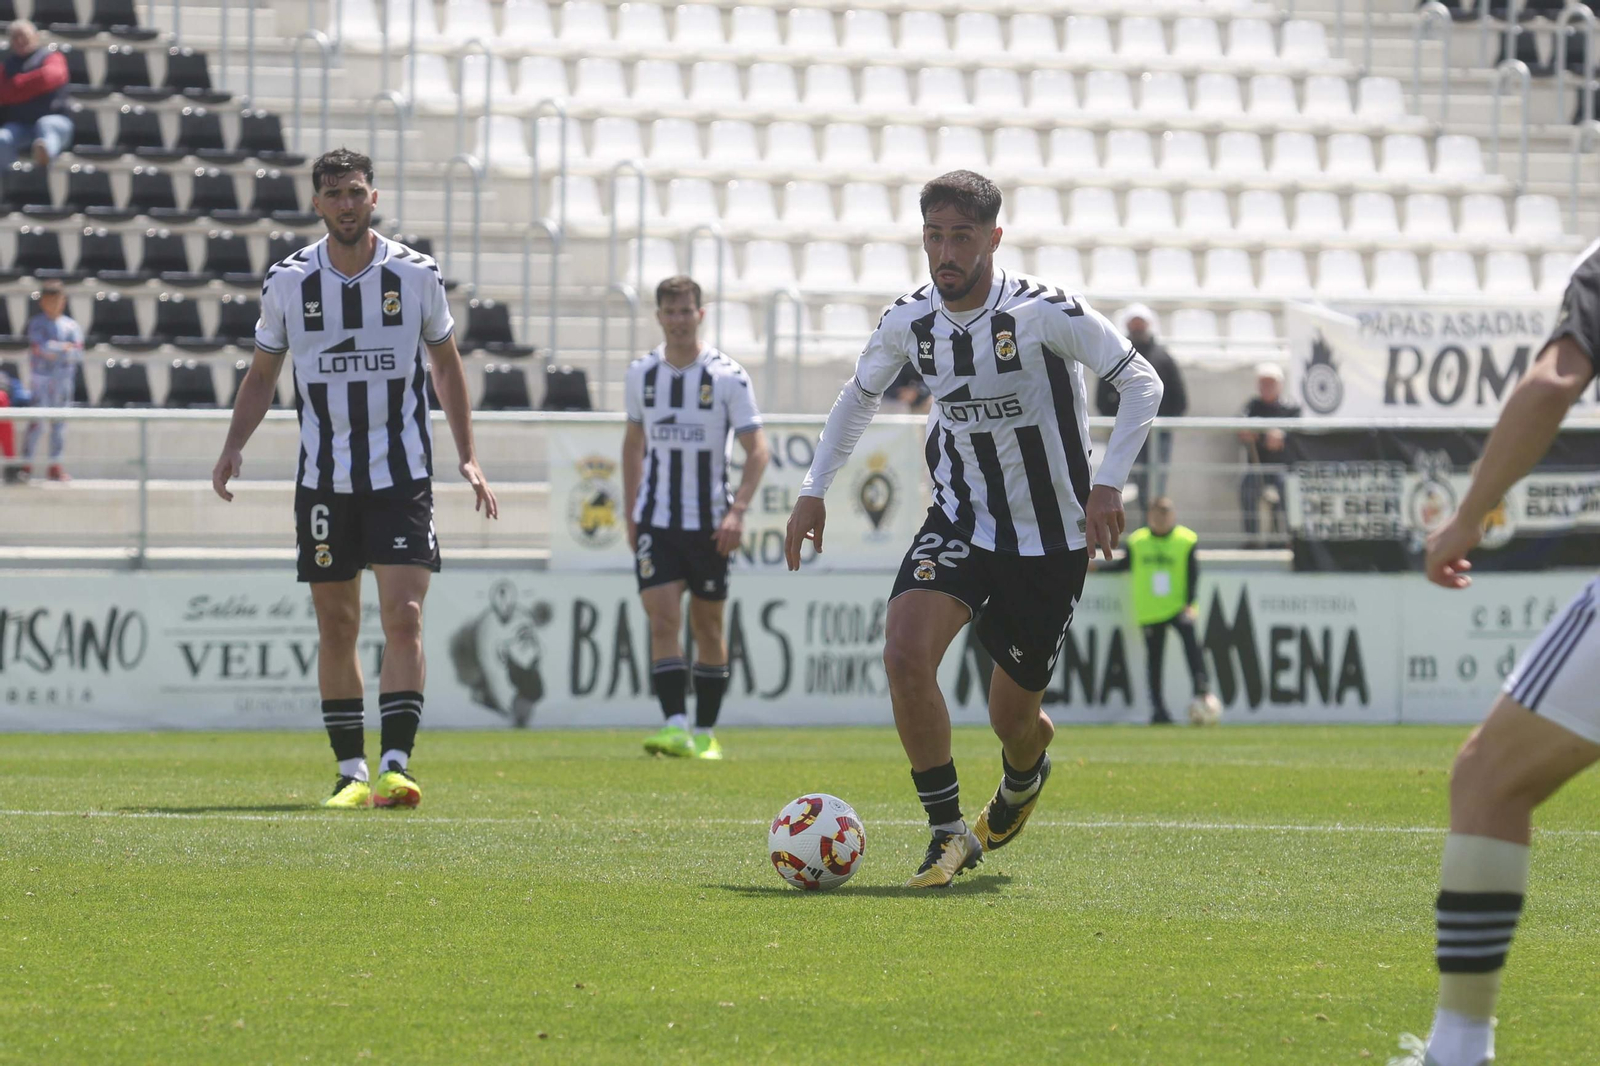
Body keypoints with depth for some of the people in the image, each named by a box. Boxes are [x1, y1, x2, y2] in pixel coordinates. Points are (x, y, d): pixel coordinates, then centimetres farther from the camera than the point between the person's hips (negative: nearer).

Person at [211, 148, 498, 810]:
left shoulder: (416, 275, -1)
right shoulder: (288, 282, 1)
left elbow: (446, 363, 12)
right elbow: (262, 374, 11)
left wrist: (468, 457, 6)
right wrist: (232, 449, -3)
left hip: (402, 475, -2)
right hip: (323, 479, 2)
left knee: (403, 616, -13)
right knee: (336, 627, 4)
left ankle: (395, 767, -16)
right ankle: (350, 772, 12)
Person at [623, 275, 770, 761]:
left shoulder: (728, 376, -6)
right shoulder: (641, 375, 5)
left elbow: (757, 449, -7)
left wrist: (737, 510, -18)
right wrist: (630, 511, 15)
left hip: (709, 522, -2)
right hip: (655, 521, 2)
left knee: (708, 628, 7)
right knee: (663, 619, -13)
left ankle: (707, 734, 17)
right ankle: (676, 728, -20)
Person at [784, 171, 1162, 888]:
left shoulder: (1045, 312, -20)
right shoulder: (908, 322, -5)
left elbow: (1142, 385, -16)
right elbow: (859, 396, 15)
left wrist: (1108, 485, -27)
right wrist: (813, 491, 9)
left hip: (1050, 540, -3)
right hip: (958, 524, 3)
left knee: (1012, 719, 7)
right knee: (905, 653, -25)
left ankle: (1024, 776, 48)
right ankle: (947, 833, -12)